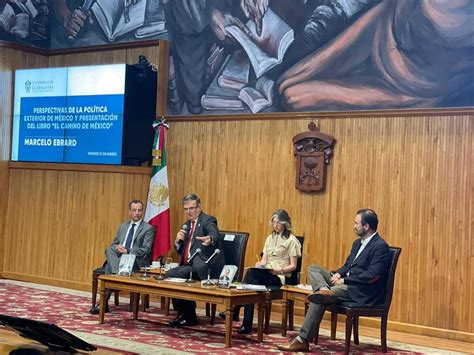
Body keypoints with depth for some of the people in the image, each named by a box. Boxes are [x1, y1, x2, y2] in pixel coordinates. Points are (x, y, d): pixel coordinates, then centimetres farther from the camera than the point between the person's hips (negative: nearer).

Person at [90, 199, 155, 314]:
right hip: (118, 257, 5)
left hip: (135, 261, -5)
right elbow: (114, 244, 19)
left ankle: (104, 302, -27)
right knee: (109, 250, -30)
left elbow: (145, 250, -7)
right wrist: (117, 248, -7)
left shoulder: (148, 228, 2)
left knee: (110, 266, -32)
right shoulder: (123, 226, 21)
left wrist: (127, 251, -19)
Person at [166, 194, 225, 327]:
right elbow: (180, 251, 21)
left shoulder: (208, 220, -5)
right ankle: (183, 313, -1)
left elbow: (214, 234, -30)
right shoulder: (186, 225, 18)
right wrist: (177, 241, -3)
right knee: (170, 274, -13)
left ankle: (188, 316, -9)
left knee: (175, 275, -25)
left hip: (204, 266, -8)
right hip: (190, 266, 8)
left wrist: (210, 240, -55)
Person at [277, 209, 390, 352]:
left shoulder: (380, 246, -13)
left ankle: (303, 340, -20)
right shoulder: (358, 243, 16)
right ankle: (324, 290, -31)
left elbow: (372, 275, -22)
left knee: (319, 299, -24)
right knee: (313, 268, 1)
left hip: (363, 292, -10)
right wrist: (338, 274, -1)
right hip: (347, 282, 10)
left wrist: (345, 280, -18)